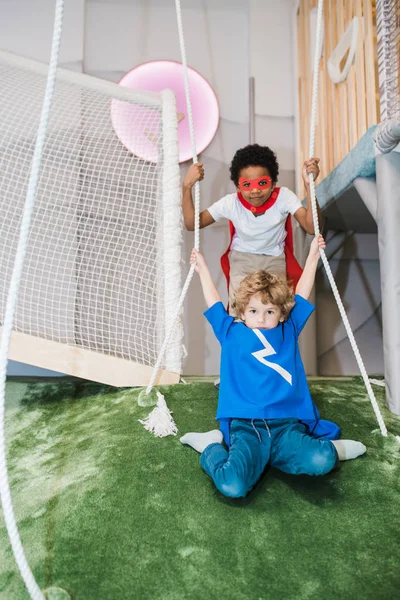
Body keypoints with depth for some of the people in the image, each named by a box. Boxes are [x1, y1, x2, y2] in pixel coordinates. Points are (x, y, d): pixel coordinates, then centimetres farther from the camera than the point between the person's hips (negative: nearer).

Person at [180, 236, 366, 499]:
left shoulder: (288, 331, 15)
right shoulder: (232, 333, 10)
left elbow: (302, 294, 23)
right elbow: (214, 302, 22)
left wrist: (314, 254, 29)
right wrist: (202, 268, 30)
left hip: (287, 425, 2)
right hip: (245, 427, -1)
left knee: (320, 462, -29)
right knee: (232, 485, -27)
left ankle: (332, 448, 7)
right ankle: (212, 445, 4)